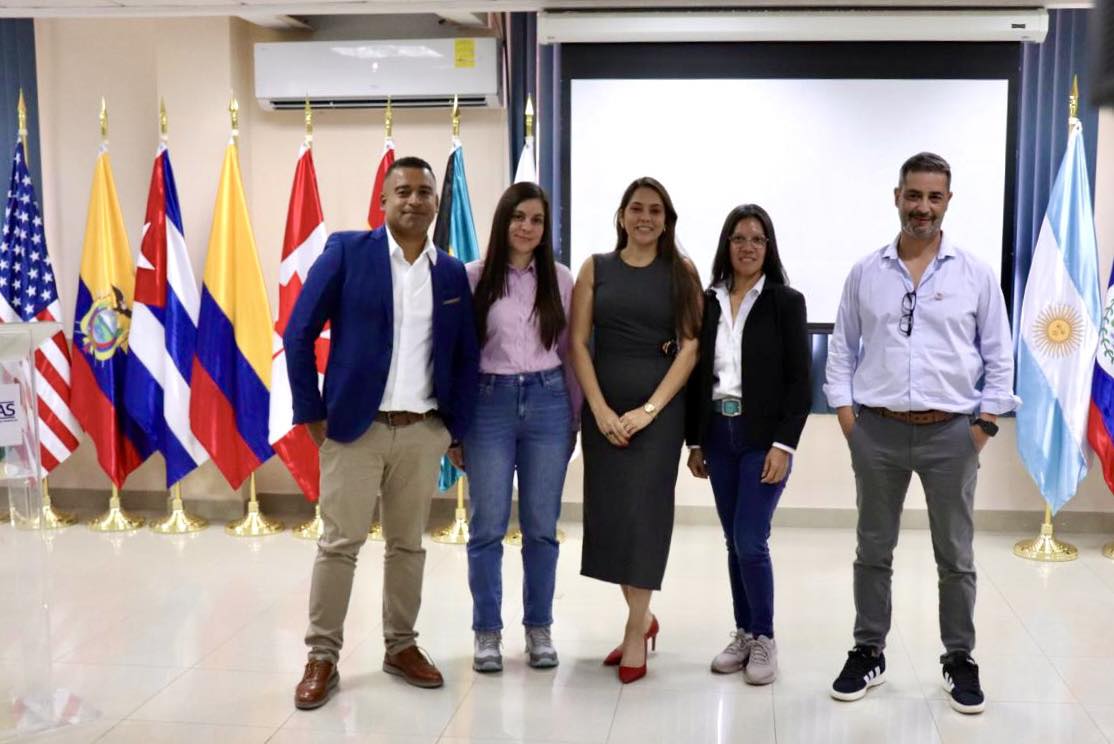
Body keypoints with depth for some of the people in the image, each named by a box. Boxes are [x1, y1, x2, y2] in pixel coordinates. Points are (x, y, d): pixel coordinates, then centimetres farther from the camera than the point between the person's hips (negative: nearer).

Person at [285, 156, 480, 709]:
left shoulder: (452, 272, 7)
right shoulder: (347, 250, -4)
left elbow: (465, 358, 11)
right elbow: (299, 333, -4)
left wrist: (457, 429, 6)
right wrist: (312, 414, -6)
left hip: (424, 432, 3)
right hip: (355, 428, -3)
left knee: (408, 544, 12)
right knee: (339, 544, 2)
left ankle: (401, 647, 26)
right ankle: (322, 658, 12)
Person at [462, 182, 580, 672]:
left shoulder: (560, 279, 5)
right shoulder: (474, 277, -1)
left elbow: (570, 350, 10)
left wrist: (576, 413, 10)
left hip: (547, 402, 2)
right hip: (490, 402, -1)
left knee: (541, 527, 8)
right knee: (487, 527, 3)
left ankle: (539, 628, 22)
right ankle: (487, 632, 16)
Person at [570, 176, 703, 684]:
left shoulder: (681, 271, 3)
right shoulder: (596, 268, 7)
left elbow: (691, 345, -3)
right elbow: (578, 342, 2)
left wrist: (650, 409, -11)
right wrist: (600, 409, -8)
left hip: (659, 406, -2)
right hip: (602, 407, 2)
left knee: (643, 509, -5)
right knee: (608, 511, 5)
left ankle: (635, 632, 5)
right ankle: (642, 617, 23)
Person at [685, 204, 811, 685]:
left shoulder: (786, 302, -2)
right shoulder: (708, 302, 7)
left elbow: (799, 380, -5)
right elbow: (697, 375, 10)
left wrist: (784, 444, -13)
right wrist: (695, 440, 9)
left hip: (764, 437, -4)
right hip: (718, 435, 4)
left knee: (750, 541, -7)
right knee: (734, 542, 10)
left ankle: (764, 639, 10)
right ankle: (743, 634, 22)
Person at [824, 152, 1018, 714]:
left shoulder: (976, 274, 1)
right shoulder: (865, 273, 4)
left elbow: (999, 356, 3)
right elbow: (842, 349, 8)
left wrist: (985, 424, -3)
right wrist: (845, 411, -1)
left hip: (951, 433, -1)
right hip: (877, 431, 1)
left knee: (955, 557, 8)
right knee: (873, 551, 10)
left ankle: (960, 660, 23)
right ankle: (868, 653, 23)